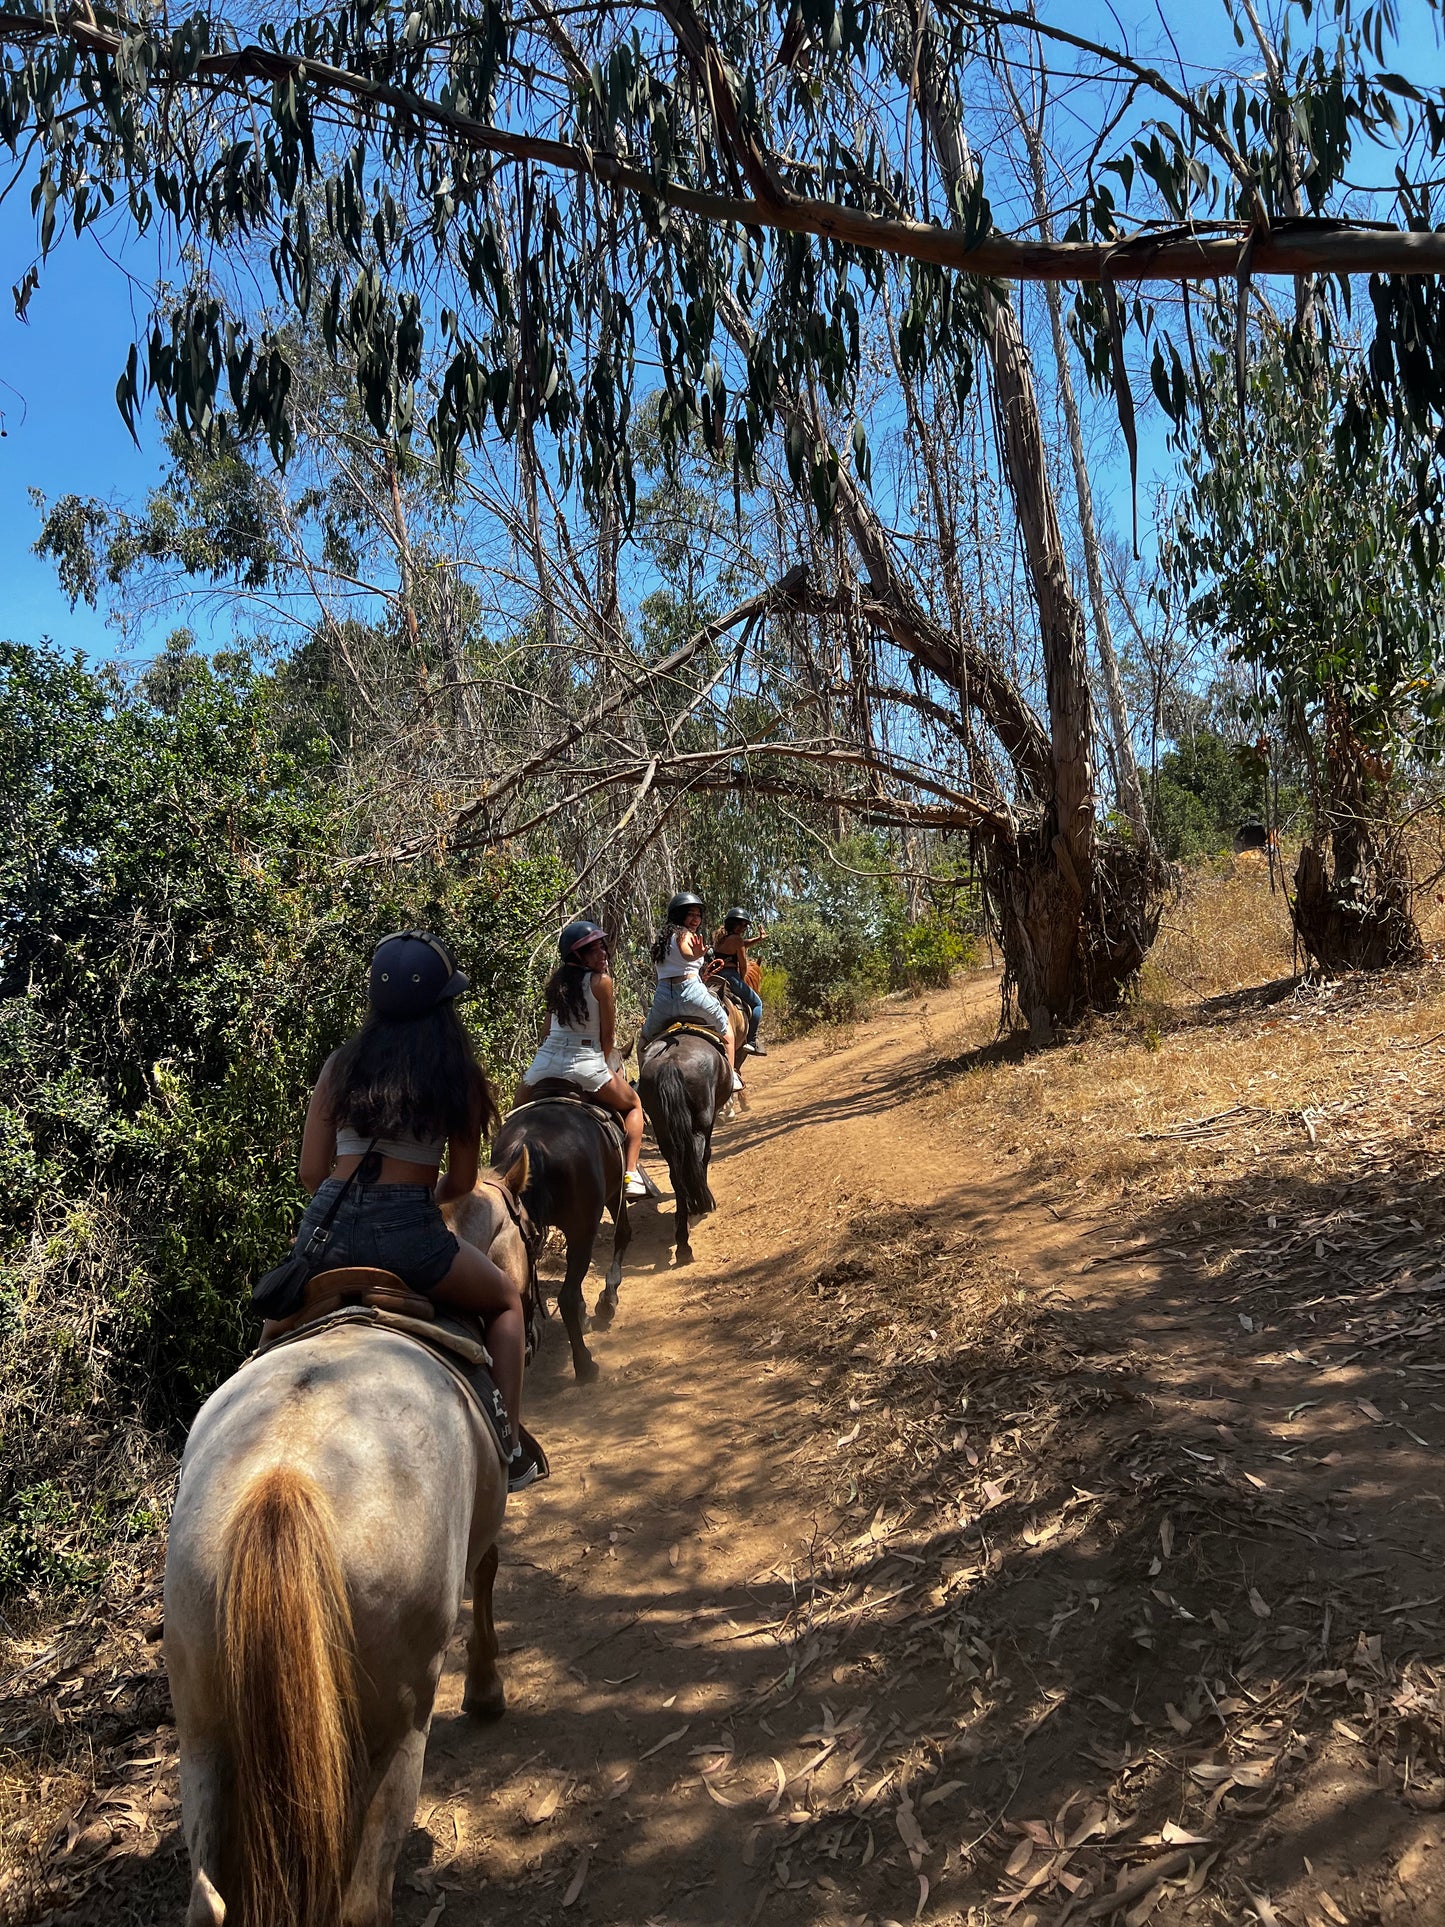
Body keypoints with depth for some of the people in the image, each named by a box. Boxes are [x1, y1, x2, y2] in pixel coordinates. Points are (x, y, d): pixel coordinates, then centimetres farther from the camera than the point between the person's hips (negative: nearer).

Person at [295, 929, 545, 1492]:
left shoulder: (341, 1064, 7)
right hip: (408, 1235, -3)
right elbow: (461, 1182, 6)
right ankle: (511, 1446, 17)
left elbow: (311, 1169, 7)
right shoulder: (459, 1075, 1)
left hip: (327, 1228, 3)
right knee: (506, 1299, 25)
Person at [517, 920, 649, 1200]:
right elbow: (608, 1034, 1)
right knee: (634, 1105, 19)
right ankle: (631, 1174, 2)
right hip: (586, 1064, -4)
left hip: (547, 1059, 4)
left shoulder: (556, 979, 11)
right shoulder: (601, 981, -4)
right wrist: (605, 1067, 16)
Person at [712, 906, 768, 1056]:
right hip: (731, 976, -9)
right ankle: (751, 1041, 0)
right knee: (756, 1003, 7)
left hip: (716, 976, 9)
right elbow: (743, 965, -5)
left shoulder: (719, 937, 14)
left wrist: (758, 939, 17)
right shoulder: (736, 939, -11)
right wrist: (742, 981, 11)